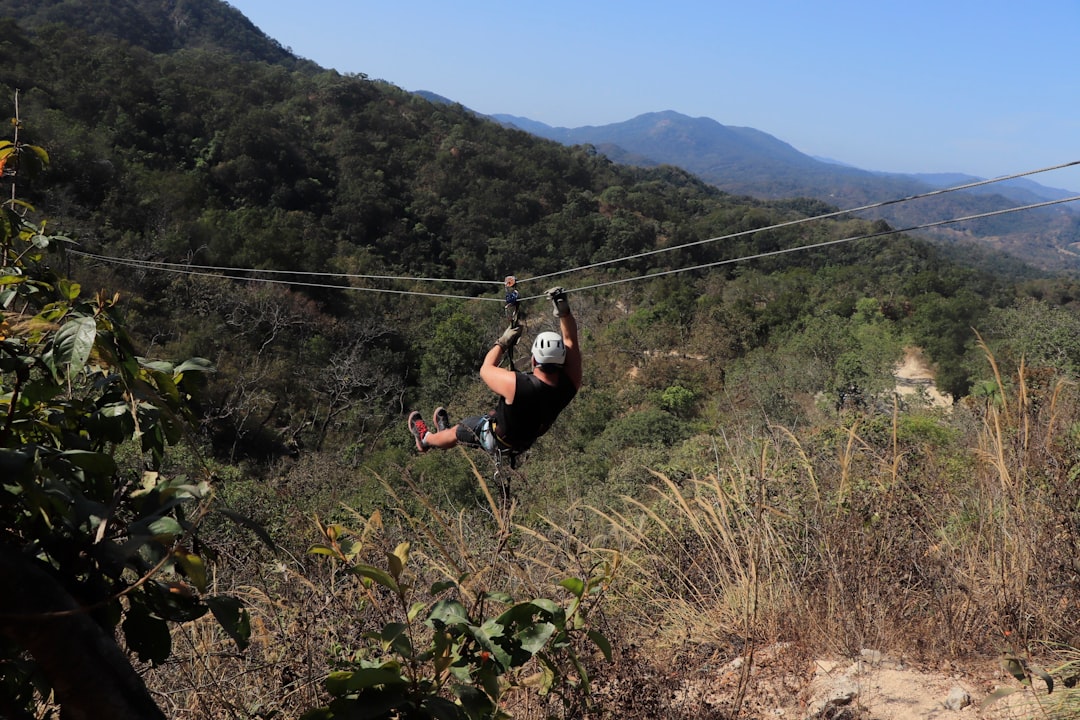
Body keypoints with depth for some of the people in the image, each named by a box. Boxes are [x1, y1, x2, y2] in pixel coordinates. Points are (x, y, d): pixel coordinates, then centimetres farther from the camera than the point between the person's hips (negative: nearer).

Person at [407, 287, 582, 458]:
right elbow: (570, 339, -16)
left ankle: (425, 439, 53)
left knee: (456, 431, 22)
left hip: (499, 442, -5)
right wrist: (564, 310, -22)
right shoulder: (569, 384, -31)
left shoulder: (515, 384, -41)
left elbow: (485, 369, -19)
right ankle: (447, 430, 59)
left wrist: (503, 342, -9)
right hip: (527, 442, 5)